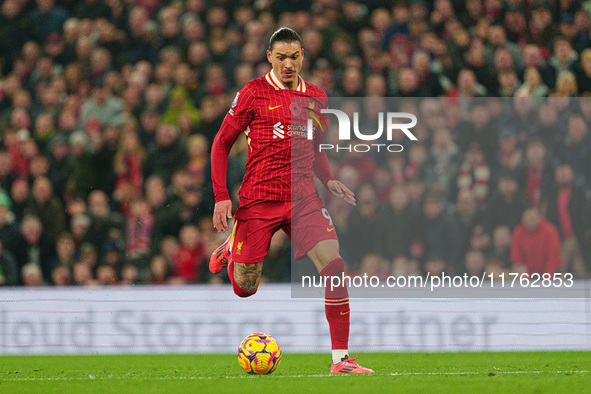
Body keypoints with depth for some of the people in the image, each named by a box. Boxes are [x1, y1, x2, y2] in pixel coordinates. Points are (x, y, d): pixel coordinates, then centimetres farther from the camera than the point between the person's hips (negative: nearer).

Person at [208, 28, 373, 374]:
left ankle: (341, 358, -12)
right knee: (245, 289, 4)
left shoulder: (317, 97, 11)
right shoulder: (254, 93, -3)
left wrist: (328, 180, 7)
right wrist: (221, 197, -7)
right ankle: (229, 249, 42)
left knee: (335, 266, -17)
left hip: (304, 199, 3)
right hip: (258, 199, -3)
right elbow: (222, 143, 1)